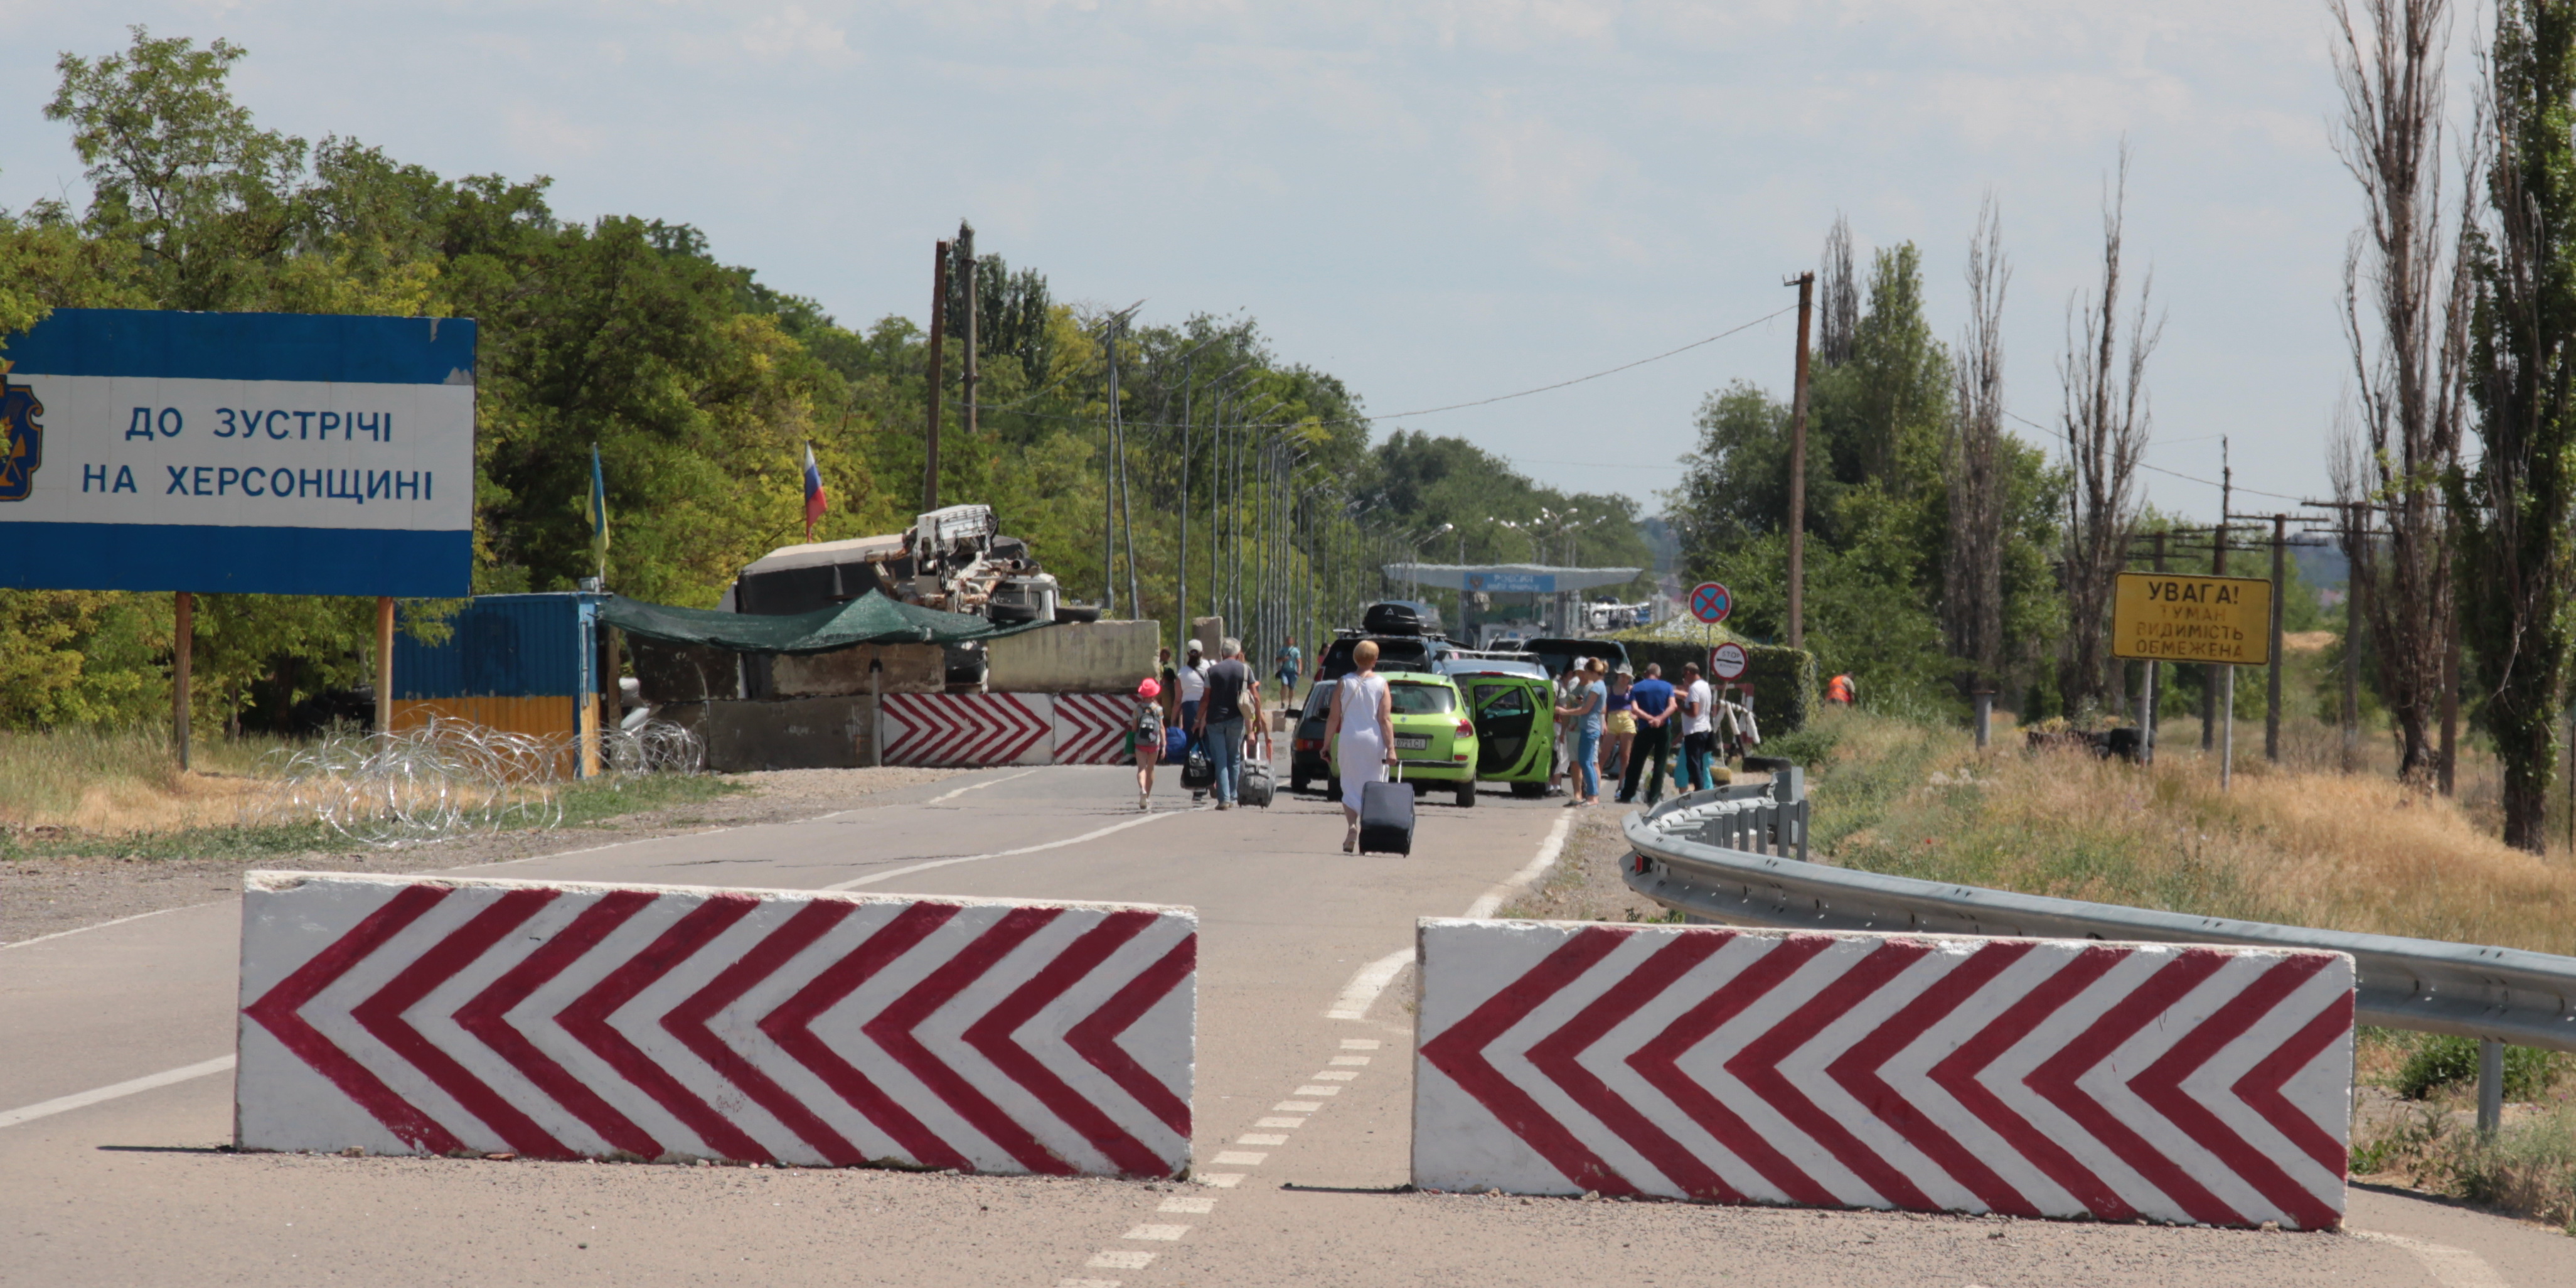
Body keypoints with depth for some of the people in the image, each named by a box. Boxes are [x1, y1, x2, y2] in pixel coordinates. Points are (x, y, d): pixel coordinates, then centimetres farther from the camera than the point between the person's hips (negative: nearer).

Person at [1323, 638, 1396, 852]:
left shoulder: (1344, 683, 0)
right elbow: (1385, 719, -9)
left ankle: (1352, 825, -15)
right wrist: (1390, 749, -10)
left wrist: (1327, 744, 6)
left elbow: (1333, 717, -1)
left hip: (1349, 740, 1)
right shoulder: (1381, 685, -3)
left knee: (1350, 788, 9)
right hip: (1373, 740, -1)